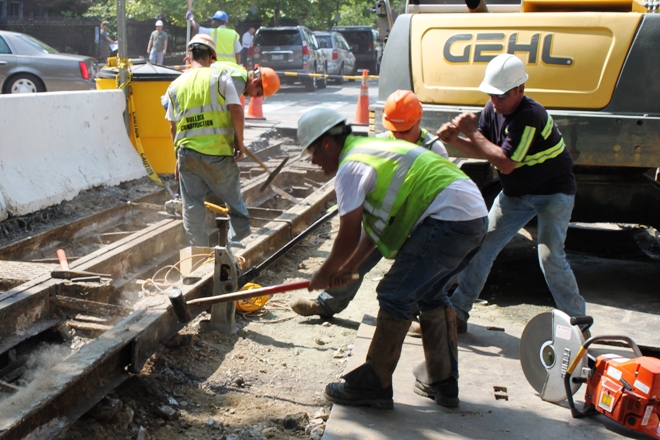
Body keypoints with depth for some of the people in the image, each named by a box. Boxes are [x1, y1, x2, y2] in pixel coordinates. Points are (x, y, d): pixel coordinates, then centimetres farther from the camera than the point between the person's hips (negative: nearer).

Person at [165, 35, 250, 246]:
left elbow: (173, 126, 14)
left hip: (187, 152, 3)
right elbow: (236, 111, -10)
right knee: (233, 198, 15)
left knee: (192, 206, 11)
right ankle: (239, 240, 20)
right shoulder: (220, 77, -1)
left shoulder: (176, 85, 10)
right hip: (218, 151, -3)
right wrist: (239, 142, 1)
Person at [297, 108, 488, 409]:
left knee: (394, 296, -3)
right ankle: (443, 382, 29)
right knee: (430, 294, 21)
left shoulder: (350, 167, -7)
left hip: (447, 218, -10)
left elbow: (349, 236, -8)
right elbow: (375, 223, 25)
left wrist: (324, 274, 8)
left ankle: (373, 386, 6)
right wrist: (348, 268, 23)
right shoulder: (371, 149, 23)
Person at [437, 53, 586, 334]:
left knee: (550, 256, -17)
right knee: (482, 247, 2)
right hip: (515, 193, 7)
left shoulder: (530, 115, -29)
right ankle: (457, 313, 10)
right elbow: (482, 150, 1)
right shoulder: (493, 110, -5)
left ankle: (578, 322, 2)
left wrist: (472, 132, -28)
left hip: (553, 193, -7)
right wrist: (455, 141, -18)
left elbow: (505, 163, -31)